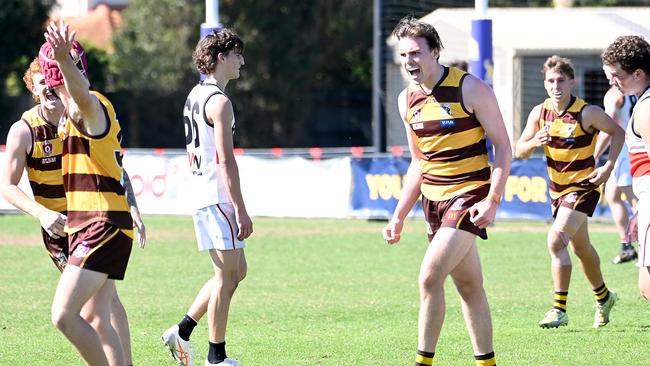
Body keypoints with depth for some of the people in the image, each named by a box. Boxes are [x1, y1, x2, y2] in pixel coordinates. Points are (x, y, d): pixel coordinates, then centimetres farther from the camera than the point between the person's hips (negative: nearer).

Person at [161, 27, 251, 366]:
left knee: (236, 271, 15)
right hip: (218, 197, -10)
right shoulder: (219, 102, -14)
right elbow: (226, 161, -19)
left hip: (201, 194, 10)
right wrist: (241, 210, -19)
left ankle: (182, 332, 13)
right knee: (227, 274, -5)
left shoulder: (195, 96, 17)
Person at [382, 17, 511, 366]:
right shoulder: (407, 99, 8)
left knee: (430, 277, -18)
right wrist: (399, 215, 13)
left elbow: (503, 146, -8)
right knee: (469, 287, 10)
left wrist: (492, 200, -17)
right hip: (434, 202, 6)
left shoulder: (470, 88, -11)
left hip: (469, 197, -6)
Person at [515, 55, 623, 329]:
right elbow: (519, 151, -1)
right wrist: (534, 142, -23)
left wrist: (608, 167, -12)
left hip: (583, 186, -6)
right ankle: (603, 296, 43)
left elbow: (617, 132, -2)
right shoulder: (540, 113, -4)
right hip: (557, 188, 6)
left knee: (556, 240, -22)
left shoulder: (588, 113, -17)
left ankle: (559, 310, -16)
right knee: (580, 247, 20)